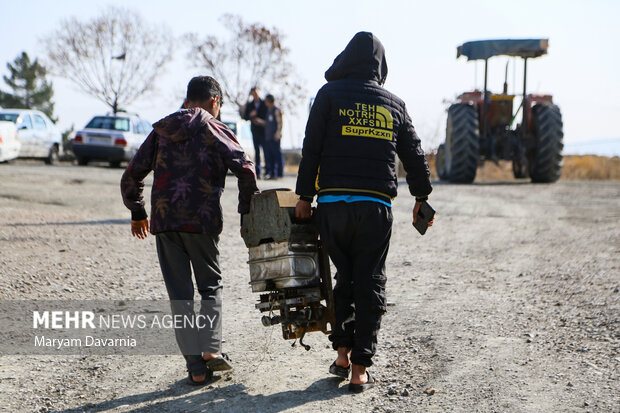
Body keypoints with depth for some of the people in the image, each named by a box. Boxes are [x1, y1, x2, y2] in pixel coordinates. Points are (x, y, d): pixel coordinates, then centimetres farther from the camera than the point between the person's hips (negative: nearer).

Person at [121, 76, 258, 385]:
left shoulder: (161, 132, 14)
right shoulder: (216, 131, 3)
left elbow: (131, 176, 13)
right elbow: (245, 171, -9)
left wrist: (137, 213, 25)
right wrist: (247, 210, 2)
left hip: (164, 222, 3)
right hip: (202, 221, -2)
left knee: (179, 293, 6)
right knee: (211, 284, 17)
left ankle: (196, 366, 3)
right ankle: (211, 348, 3)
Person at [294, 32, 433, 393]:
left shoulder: (331, 94, 3)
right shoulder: (394, 104, 10)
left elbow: (312, 149, -2)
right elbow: (414, 155, 15)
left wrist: (305, 196, 4)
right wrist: (422, 197, 28)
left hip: (333, 203, 0)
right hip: (377, 207, 0)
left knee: (345, 278, 16)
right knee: (370, 284, 4)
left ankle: (342, 354, 15)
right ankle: (360, 370, 3)